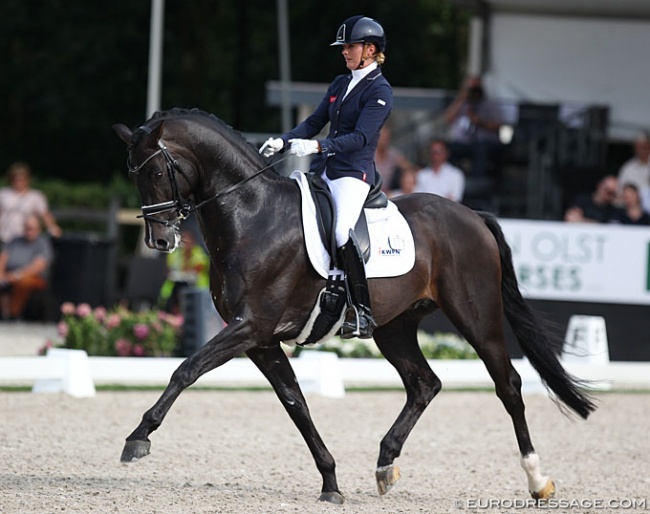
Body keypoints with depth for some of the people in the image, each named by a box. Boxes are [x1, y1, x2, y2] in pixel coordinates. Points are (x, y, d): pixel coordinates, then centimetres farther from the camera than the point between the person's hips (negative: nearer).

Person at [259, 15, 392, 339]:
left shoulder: (379, 91, -7)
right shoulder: (339, 85, 18)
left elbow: (361, 136, -17)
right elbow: (315, 122, 19)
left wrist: (317, 147, -28)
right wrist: (282, 141, 2)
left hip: (354, 172, -9)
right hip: (323, 169, 9)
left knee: (341, 232, -29)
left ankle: (363, 311, -24)